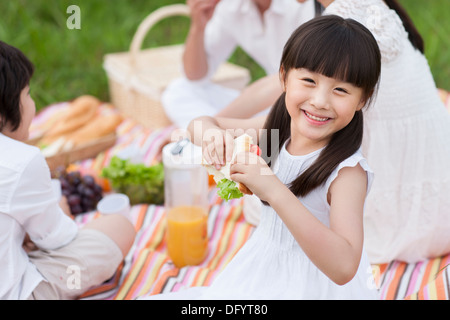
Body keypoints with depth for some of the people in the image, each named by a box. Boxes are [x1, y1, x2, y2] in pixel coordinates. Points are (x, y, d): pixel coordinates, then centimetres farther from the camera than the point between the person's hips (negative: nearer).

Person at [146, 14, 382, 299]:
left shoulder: (347, 171, -27)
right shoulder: (277, 127, -8)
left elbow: (343, 267, -39)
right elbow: (202, 124, 5)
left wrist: (275, 192, -44)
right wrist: (213, 135, -21)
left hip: (315, 286, -6)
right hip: (264, 271, 6)